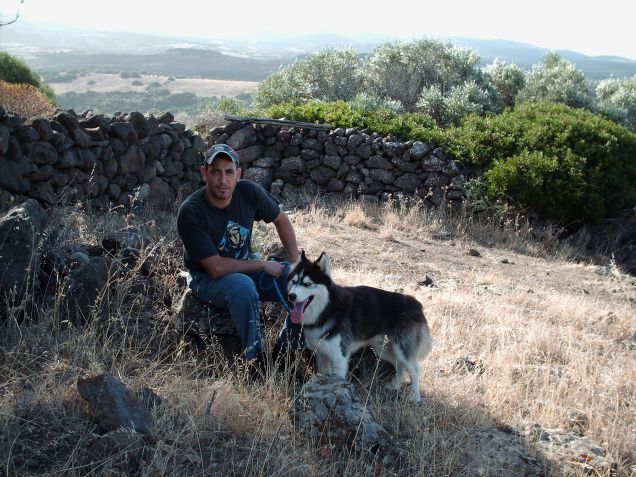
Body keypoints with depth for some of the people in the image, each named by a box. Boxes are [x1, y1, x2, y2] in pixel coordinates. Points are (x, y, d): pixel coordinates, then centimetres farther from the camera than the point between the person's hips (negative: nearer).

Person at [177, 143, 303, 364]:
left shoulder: (248, 192, -13)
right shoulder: (190, 212, -27)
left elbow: (281, 220, 6)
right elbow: (216, 268, -27)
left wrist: (297, 263, -2)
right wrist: (263, 265, -19)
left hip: (246, 266, 5)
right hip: (207, 278, -5)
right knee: (243, 286, -39)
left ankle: (285, 351, 2)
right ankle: (255, 360, -22)